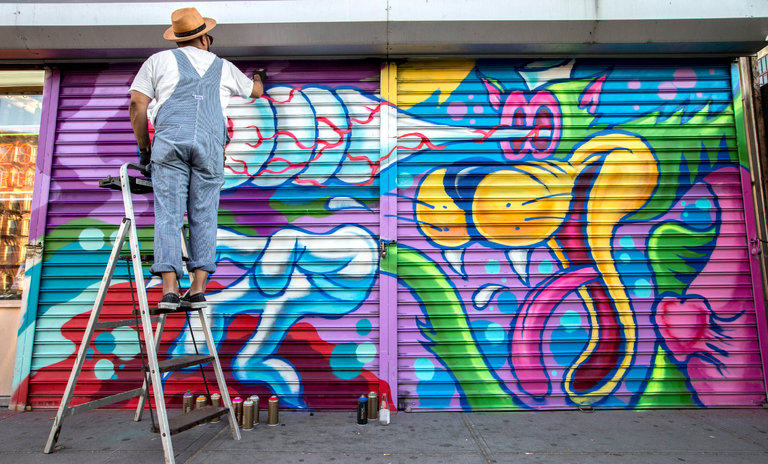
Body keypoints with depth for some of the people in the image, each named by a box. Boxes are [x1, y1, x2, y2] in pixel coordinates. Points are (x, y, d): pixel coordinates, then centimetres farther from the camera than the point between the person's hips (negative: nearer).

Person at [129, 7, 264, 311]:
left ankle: (170, 290, -9)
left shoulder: (158, 61, 18)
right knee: (203, 216, 3)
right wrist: (259, 78, 64)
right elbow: (255, 91, 41)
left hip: (169, 139, -1)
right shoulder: (224, 68, 24)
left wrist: (143, 147, 16)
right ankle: (198, 288, -1)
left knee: (168, 214, -2)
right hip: (210, 143, 1)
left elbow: (137, 106, 8)